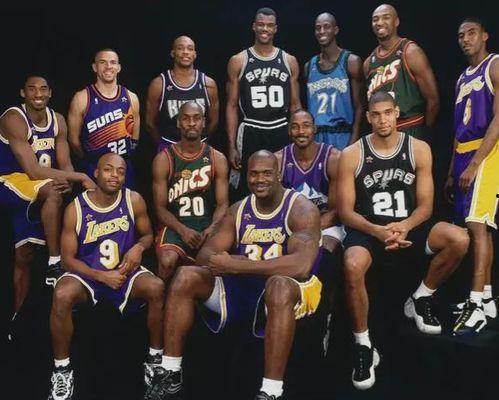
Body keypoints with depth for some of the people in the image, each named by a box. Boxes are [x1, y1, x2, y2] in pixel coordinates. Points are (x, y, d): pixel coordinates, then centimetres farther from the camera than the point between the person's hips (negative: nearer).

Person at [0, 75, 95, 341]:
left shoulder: (58, 120, 1)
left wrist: (69, 181, -25)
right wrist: (82, 177, -29)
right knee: (53, 192, -35)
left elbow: (65, 164, -1)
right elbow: (33, 171, -28)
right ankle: (55, 263, -25)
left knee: (24, 255, 9)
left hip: (34, 194, 7)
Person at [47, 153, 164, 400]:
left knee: (157, 288, -29)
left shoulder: (134, 201, -7)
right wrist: (102, 276, -23)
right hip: (87, 273, -1)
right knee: (61, 295, -33)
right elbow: (68, 258, -9)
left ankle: (156, 357, -6)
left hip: (125, 270, 2)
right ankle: (62, 370, -12)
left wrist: (139, 247, -17)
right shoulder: (75, 209, -13)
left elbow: (148, 234, 8)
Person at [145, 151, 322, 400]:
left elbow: (301, 265, -30)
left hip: (286, 289, -6)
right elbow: (205, 254, 0)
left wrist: (235, 265, -31)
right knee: (186, 277, -10)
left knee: (279, 286, -40)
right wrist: (218, 261, -27)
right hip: (242, 286, 6)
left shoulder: (302, 210, -13)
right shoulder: (238, 210, 6)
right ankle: (170, 375, -5)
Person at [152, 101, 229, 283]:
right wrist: (182, 230, -19)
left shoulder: (217, 159, 7)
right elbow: (160, 208, -1)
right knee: (167, 261, -32)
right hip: (175, 226, -1)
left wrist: (212, 229, -18)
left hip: (207, 226, 1)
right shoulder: (163, 159, 2)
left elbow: (223, 204, 2)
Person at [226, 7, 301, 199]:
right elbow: (232, 106, 2)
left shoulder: (289, 61, 7)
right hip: (250, 134, -2)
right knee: (247, 192, 2)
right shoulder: (238, 61, 1)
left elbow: (295, 104, 11)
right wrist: (232, 145, -5)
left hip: (282, 133, 2)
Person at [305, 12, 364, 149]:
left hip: (342, 136, -4)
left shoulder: (351, 61, -1)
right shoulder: (309, 66, 12)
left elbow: (358, 106, -4)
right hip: (315, 137, 4)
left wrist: (354, 140, -13)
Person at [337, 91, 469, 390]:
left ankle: (421, 299, 4)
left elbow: (425, 205, 0)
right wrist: (377, 231, -25)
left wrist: (405, 226, -22)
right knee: (353, 267, -36)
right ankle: (364, 347, -15)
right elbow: (345, 211, -6)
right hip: (368, 230, -2)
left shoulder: (419, 149, 1)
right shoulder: (351, 155, -5)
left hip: (409, 226, 3)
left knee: (459, 239, -24)